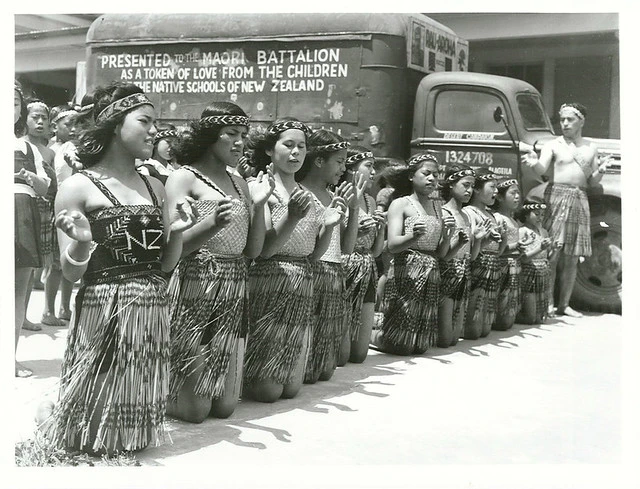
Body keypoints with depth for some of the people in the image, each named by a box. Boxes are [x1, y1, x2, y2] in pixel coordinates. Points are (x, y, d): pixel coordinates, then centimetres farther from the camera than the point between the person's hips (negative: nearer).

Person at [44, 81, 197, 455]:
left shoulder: (154, 187, 11)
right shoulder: (79, 186, -5)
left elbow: (165, 265, 13)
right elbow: (71, 273, -5)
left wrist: (177, 233, -5)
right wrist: (81, 242, -25)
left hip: (154, 313, 5)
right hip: (104, 311, -5)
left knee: (136, 431, 11)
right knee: (96, 437, 1)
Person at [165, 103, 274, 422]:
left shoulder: (239, 185, 15)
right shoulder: (184, 178, -3)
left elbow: (253, 250, 12)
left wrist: (259, 203, 0)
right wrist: (212, 224, -28)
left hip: (234, 294, 6)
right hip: (194, 291, -6)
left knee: (224, 407, 8)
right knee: (194, 410, -3)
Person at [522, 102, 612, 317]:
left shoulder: (590, 148, 15)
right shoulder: (553, 145, 2)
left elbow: (592, 182, 17)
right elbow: (542, 169, -14)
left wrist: (600, 170, -4)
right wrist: (534, 163, -36)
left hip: (580, 201, 4)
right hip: (557, 196, -4)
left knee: (572, 257, 5)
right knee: (551, 254, -8)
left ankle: (564, 304, 13)